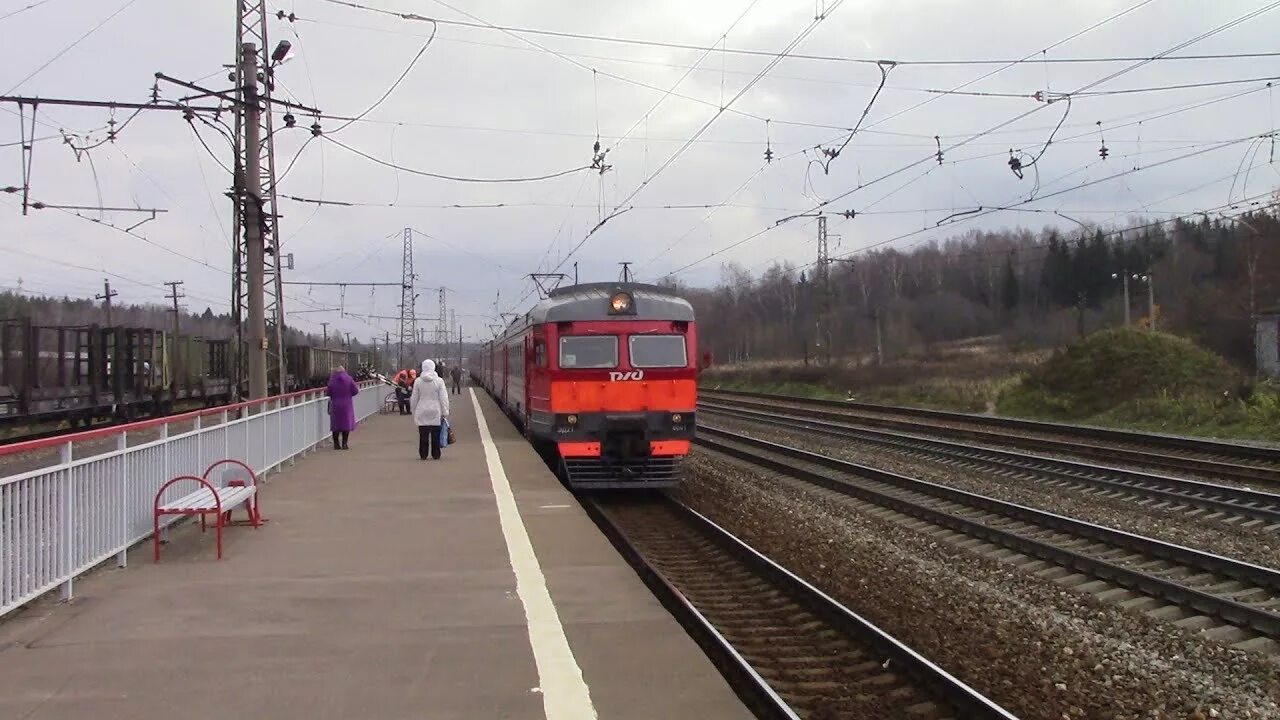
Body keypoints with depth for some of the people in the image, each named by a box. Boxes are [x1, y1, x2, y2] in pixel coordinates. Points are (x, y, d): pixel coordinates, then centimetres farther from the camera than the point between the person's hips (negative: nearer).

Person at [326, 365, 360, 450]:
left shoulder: (332, 380, -6)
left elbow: (329, 393, -3)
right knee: (346, 423, 6)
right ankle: (344, 444, 2)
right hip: (347, 404, 0)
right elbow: (355, 391, -6)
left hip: (335, 405, 0)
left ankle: (336, 444, 11)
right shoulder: (349, 379, -6)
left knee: (336, 424, 9)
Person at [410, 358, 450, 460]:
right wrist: (445, 413, 1)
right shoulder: (439, 381, -5)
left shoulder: (418, 381, -2)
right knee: (435, 435, 6)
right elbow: (443, 398, -5)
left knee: (423, 435, 6)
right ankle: (436, 455, 9)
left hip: (422, 412, 1)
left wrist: (414, 412, 15)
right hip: (435, 412, -1)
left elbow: (414, 399, 4)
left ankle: (423, 455, 7)